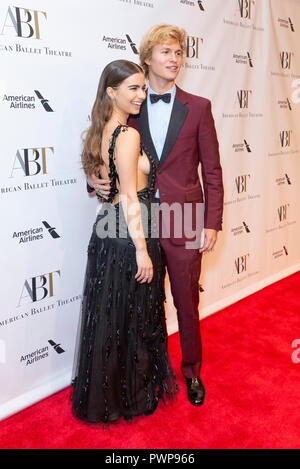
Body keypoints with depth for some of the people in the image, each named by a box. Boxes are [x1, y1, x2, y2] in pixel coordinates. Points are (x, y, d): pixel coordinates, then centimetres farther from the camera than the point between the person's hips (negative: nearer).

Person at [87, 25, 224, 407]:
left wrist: (212, 224, -5)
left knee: (187, 303, 12)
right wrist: (94, 178, -10)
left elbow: (212, 171, 0)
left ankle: (191, 371, 35)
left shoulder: (198, 107, 2)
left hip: (184, 223, -1)